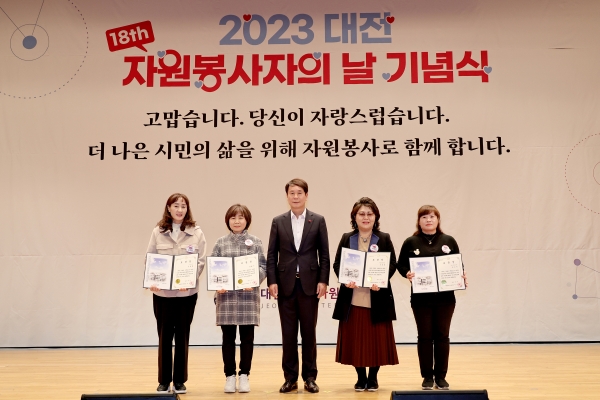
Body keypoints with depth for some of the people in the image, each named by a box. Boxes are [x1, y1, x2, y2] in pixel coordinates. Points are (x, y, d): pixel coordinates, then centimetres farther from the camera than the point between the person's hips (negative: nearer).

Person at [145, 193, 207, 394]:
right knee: (164, 336, 6)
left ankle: (179, 381, 18)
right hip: (162, 292, 1)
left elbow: (201, 261, -3)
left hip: (187, 292, 0)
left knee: (182, 336, 8)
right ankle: (164, 381, 17)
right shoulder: (158, 232, 4)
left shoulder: (196, 232, 1)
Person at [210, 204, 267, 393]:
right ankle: (230, 375, 16)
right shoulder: (221, 242, 7)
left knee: (247, 337, 5)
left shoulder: (255, 242, 5)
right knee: (228, 338, 5)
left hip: (249, 295, 0)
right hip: (226, 295, 0)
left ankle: (244, 375, 16)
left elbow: (263, 266, 1)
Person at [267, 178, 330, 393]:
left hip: (309, 283, -1)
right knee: (288, 333, 5)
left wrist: (323, 281, -6)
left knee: (309, 332, 6)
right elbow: (271, 255, 4)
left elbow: (324, 254, 2)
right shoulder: (278, 221, 5)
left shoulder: (318, 221, 3)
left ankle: (310, 377, 15)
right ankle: (290, 377, 14)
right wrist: (271, 281, -4)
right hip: (285, 284, 1)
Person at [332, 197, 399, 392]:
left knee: (376, 339, 3)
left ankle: (373, 377, 19)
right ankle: (361, 377, 18)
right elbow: (337, 264, 5)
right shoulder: (347, 239, 8)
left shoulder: (384, 239, 5)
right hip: (352, 298, 1)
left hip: (377, 298, -1)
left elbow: (392, 264, 0)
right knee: (355, 339, 4)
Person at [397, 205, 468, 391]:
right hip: (421, 298, -1)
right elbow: (401, 264, 1)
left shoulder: (449, 241, 7)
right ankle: (427, 376, 14)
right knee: (425, 336, 3)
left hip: (445, 297, 1)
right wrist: (407, 274, -18)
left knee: (442, 335, 6)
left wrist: (462, 277, -9)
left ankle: (441, 376, 16)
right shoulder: (411, 242, 2)